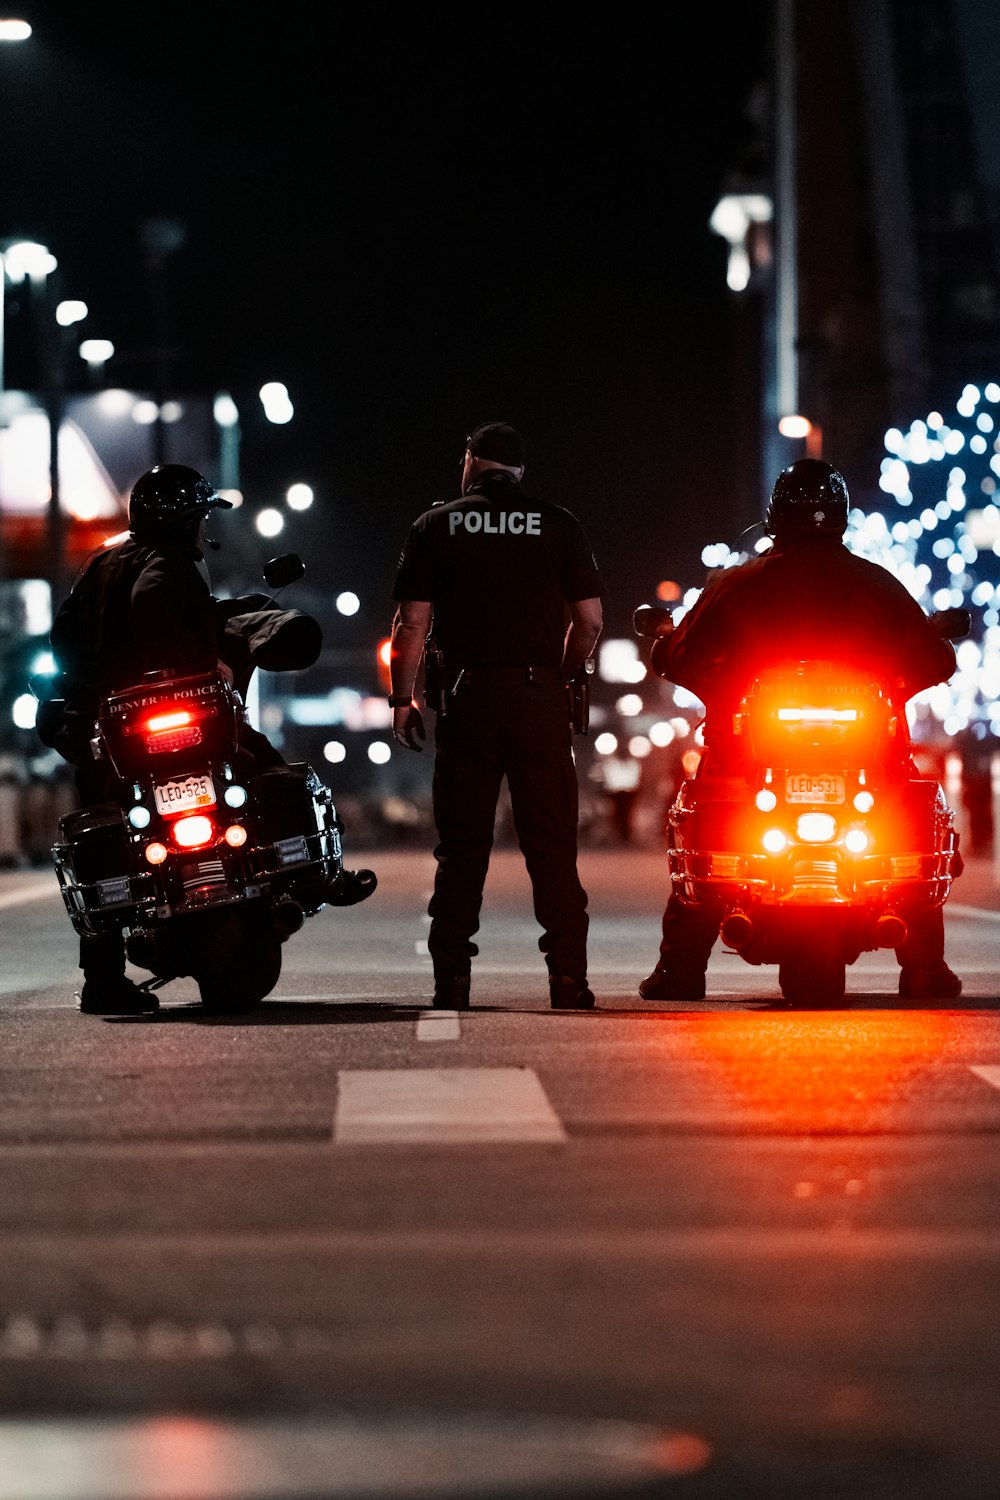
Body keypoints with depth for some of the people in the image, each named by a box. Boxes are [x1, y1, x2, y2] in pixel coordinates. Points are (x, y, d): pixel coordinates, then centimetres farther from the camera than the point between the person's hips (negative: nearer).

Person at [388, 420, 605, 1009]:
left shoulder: (435, 526, 4)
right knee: (552, 844, 3)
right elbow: (590, 619, 2)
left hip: (467, 696, 0)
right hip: (541, 696, 0)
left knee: (462, 844, 4)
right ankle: (568, 978, -1)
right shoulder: (559, 525, 5)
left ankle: (451, 978, 1)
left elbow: (413, 622, -1)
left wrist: (403, 697, 6)